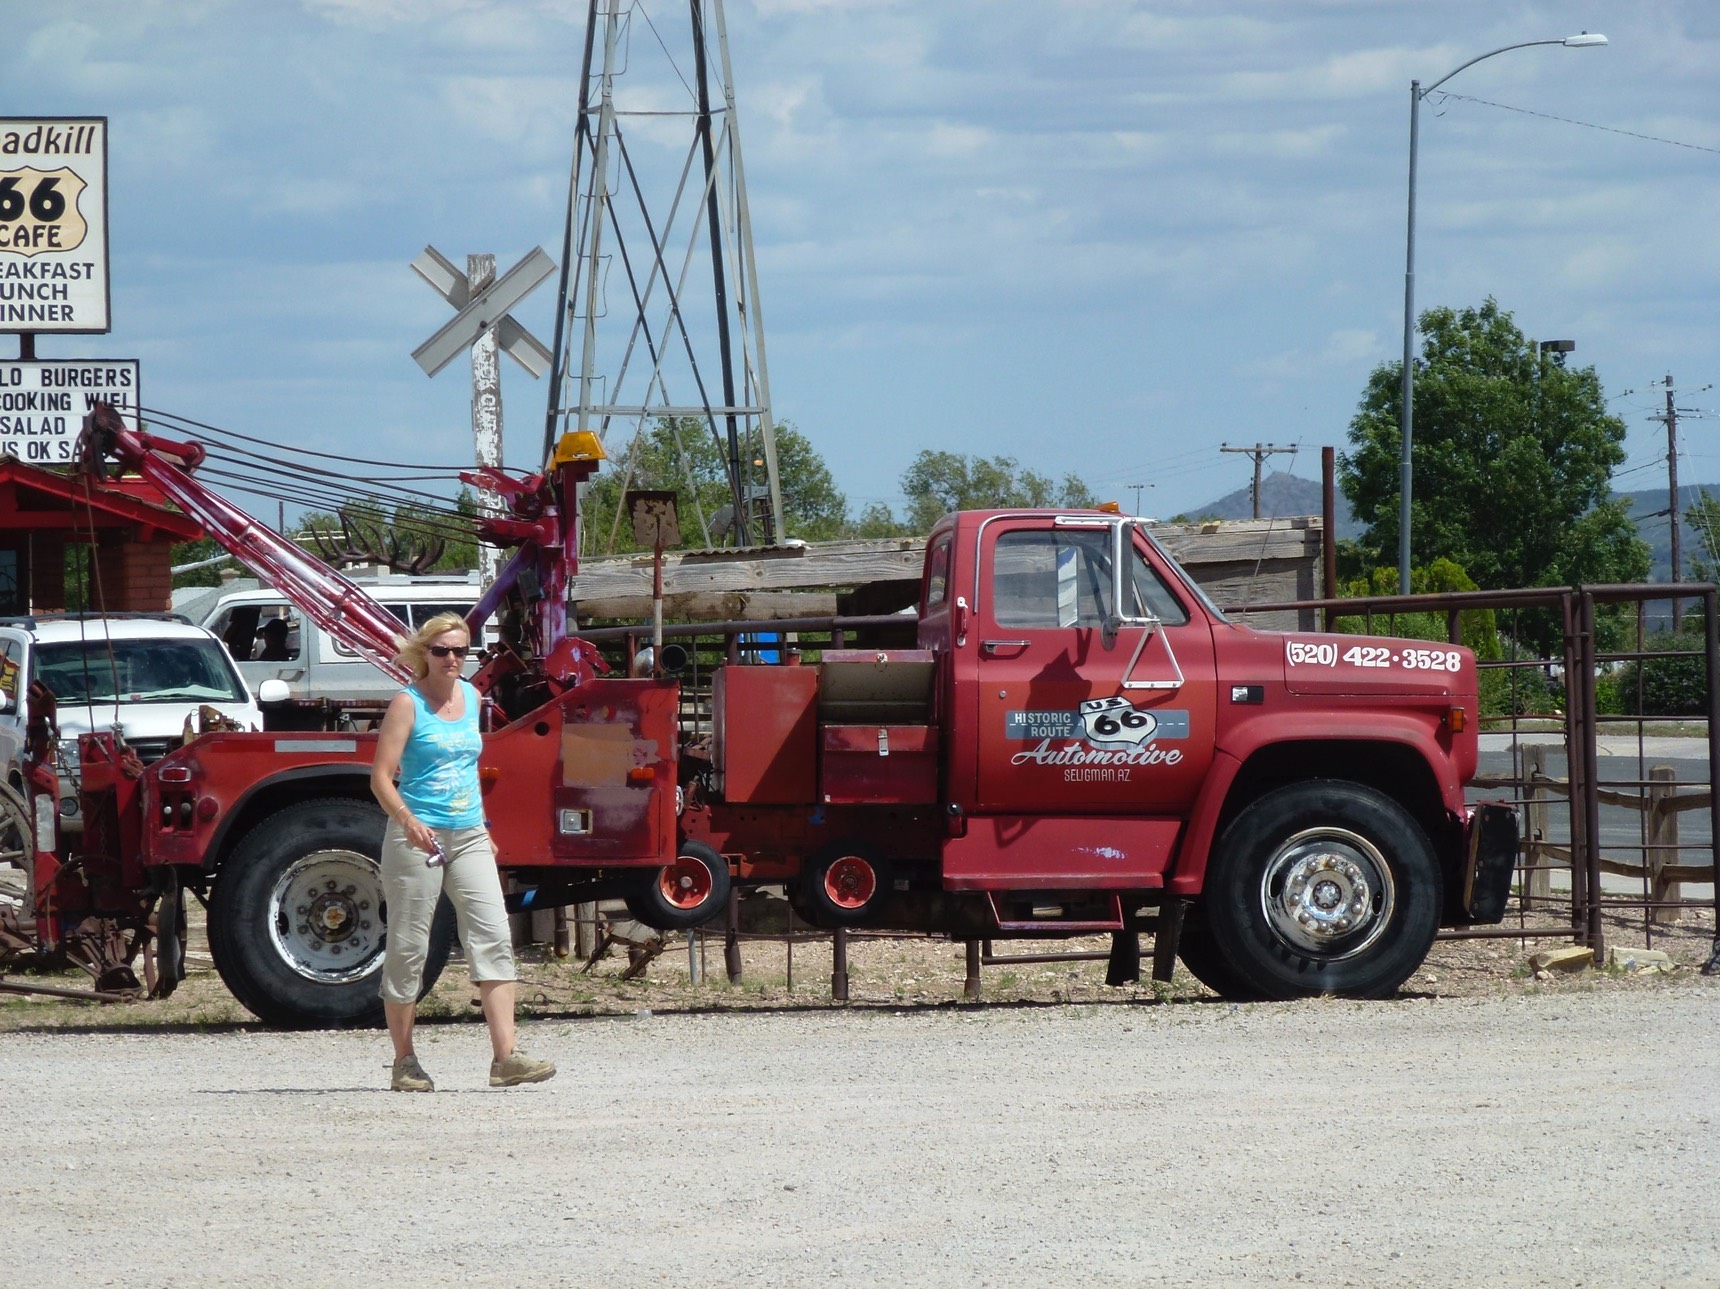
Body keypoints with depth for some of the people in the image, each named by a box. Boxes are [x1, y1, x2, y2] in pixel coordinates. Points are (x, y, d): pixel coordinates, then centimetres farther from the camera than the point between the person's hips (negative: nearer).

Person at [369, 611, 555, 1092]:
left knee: (493, 937, -7)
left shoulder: (470, 697, 13)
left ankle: (504, 1056, -13)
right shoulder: (408, 703, -6)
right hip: (418, 837, -6)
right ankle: (404, 1062, 10)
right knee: (407, 948, 2)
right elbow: (381, 776, -12)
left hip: (469, 837, 6)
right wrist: (406, 819, -28)